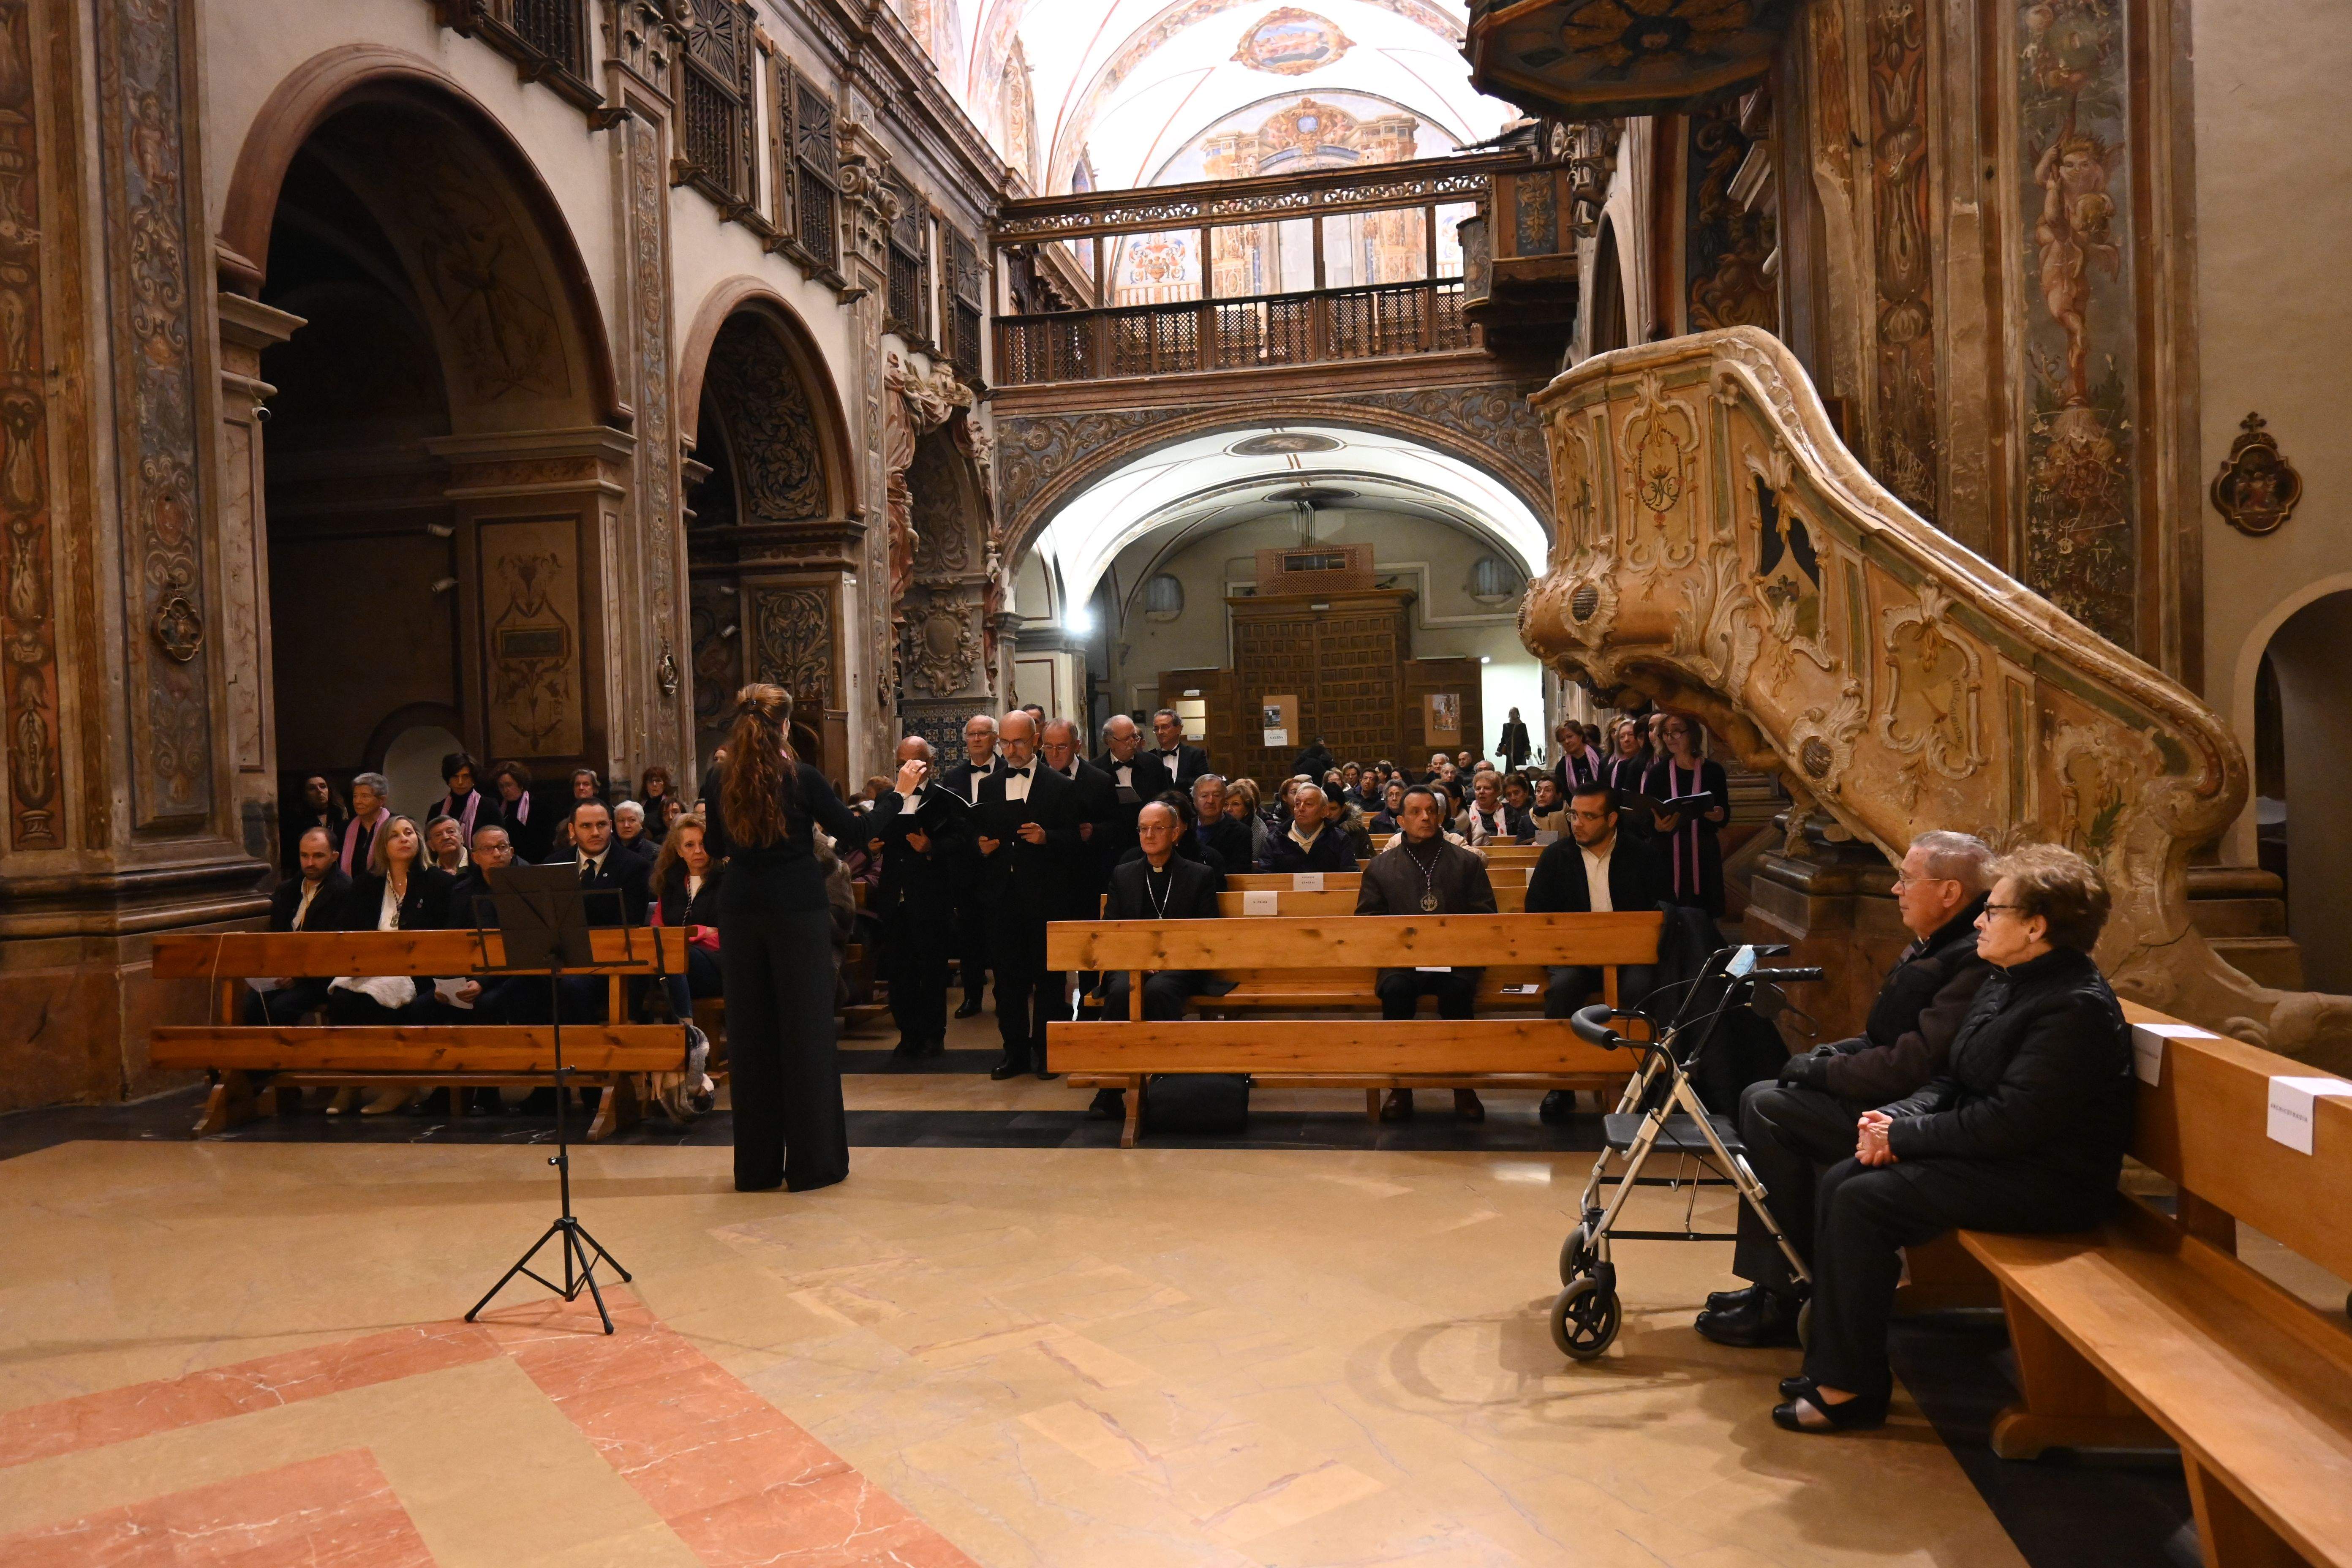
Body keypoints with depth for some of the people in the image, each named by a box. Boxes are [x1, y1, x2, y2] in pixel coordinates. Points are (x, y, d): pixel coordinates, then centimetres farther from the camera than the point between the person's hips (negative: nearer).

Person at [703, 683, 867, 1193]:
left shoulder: (721, 785, 2)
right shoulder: (803, 778, -10)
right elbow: (851, 832, -1)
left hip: (740, 912, 4)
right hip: (799, 910, -4)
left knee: (750, 1036, 10)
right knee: (806, 1034, 3)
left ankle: (757, 1165, 17)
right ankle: (812, 1162, 8)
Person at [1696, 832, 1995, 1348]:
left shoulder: (1973, 965, -22)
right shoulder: (1934, 947, 12)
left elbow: (1914, 1066, -26)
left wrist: (1824, 1071, -15)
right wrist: (1830, 1055, 5)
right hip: (1891, 1099, 11)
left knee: (1767, 1110, -15)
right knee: (1761, 1099, 1)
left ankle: (1781, 1301, -4)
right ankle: (1772, 1288, 5)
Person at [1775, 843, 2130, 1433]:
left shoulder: (2076, 1008, -21)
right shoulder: (2006, 983, 11)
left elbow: (2011, 1121, -26)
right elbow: (1953, 1080, 15)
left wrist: (1905, 1135, -18)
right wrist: (1898, 1117, -4)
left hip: (2044, 1182, -10)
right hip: (1996, 1156, 10)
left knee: (1862, 1202, -20)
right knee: (1839, 1181, -3)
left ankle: (1854, 1388, -8)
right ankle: (1831, 1357, 5)